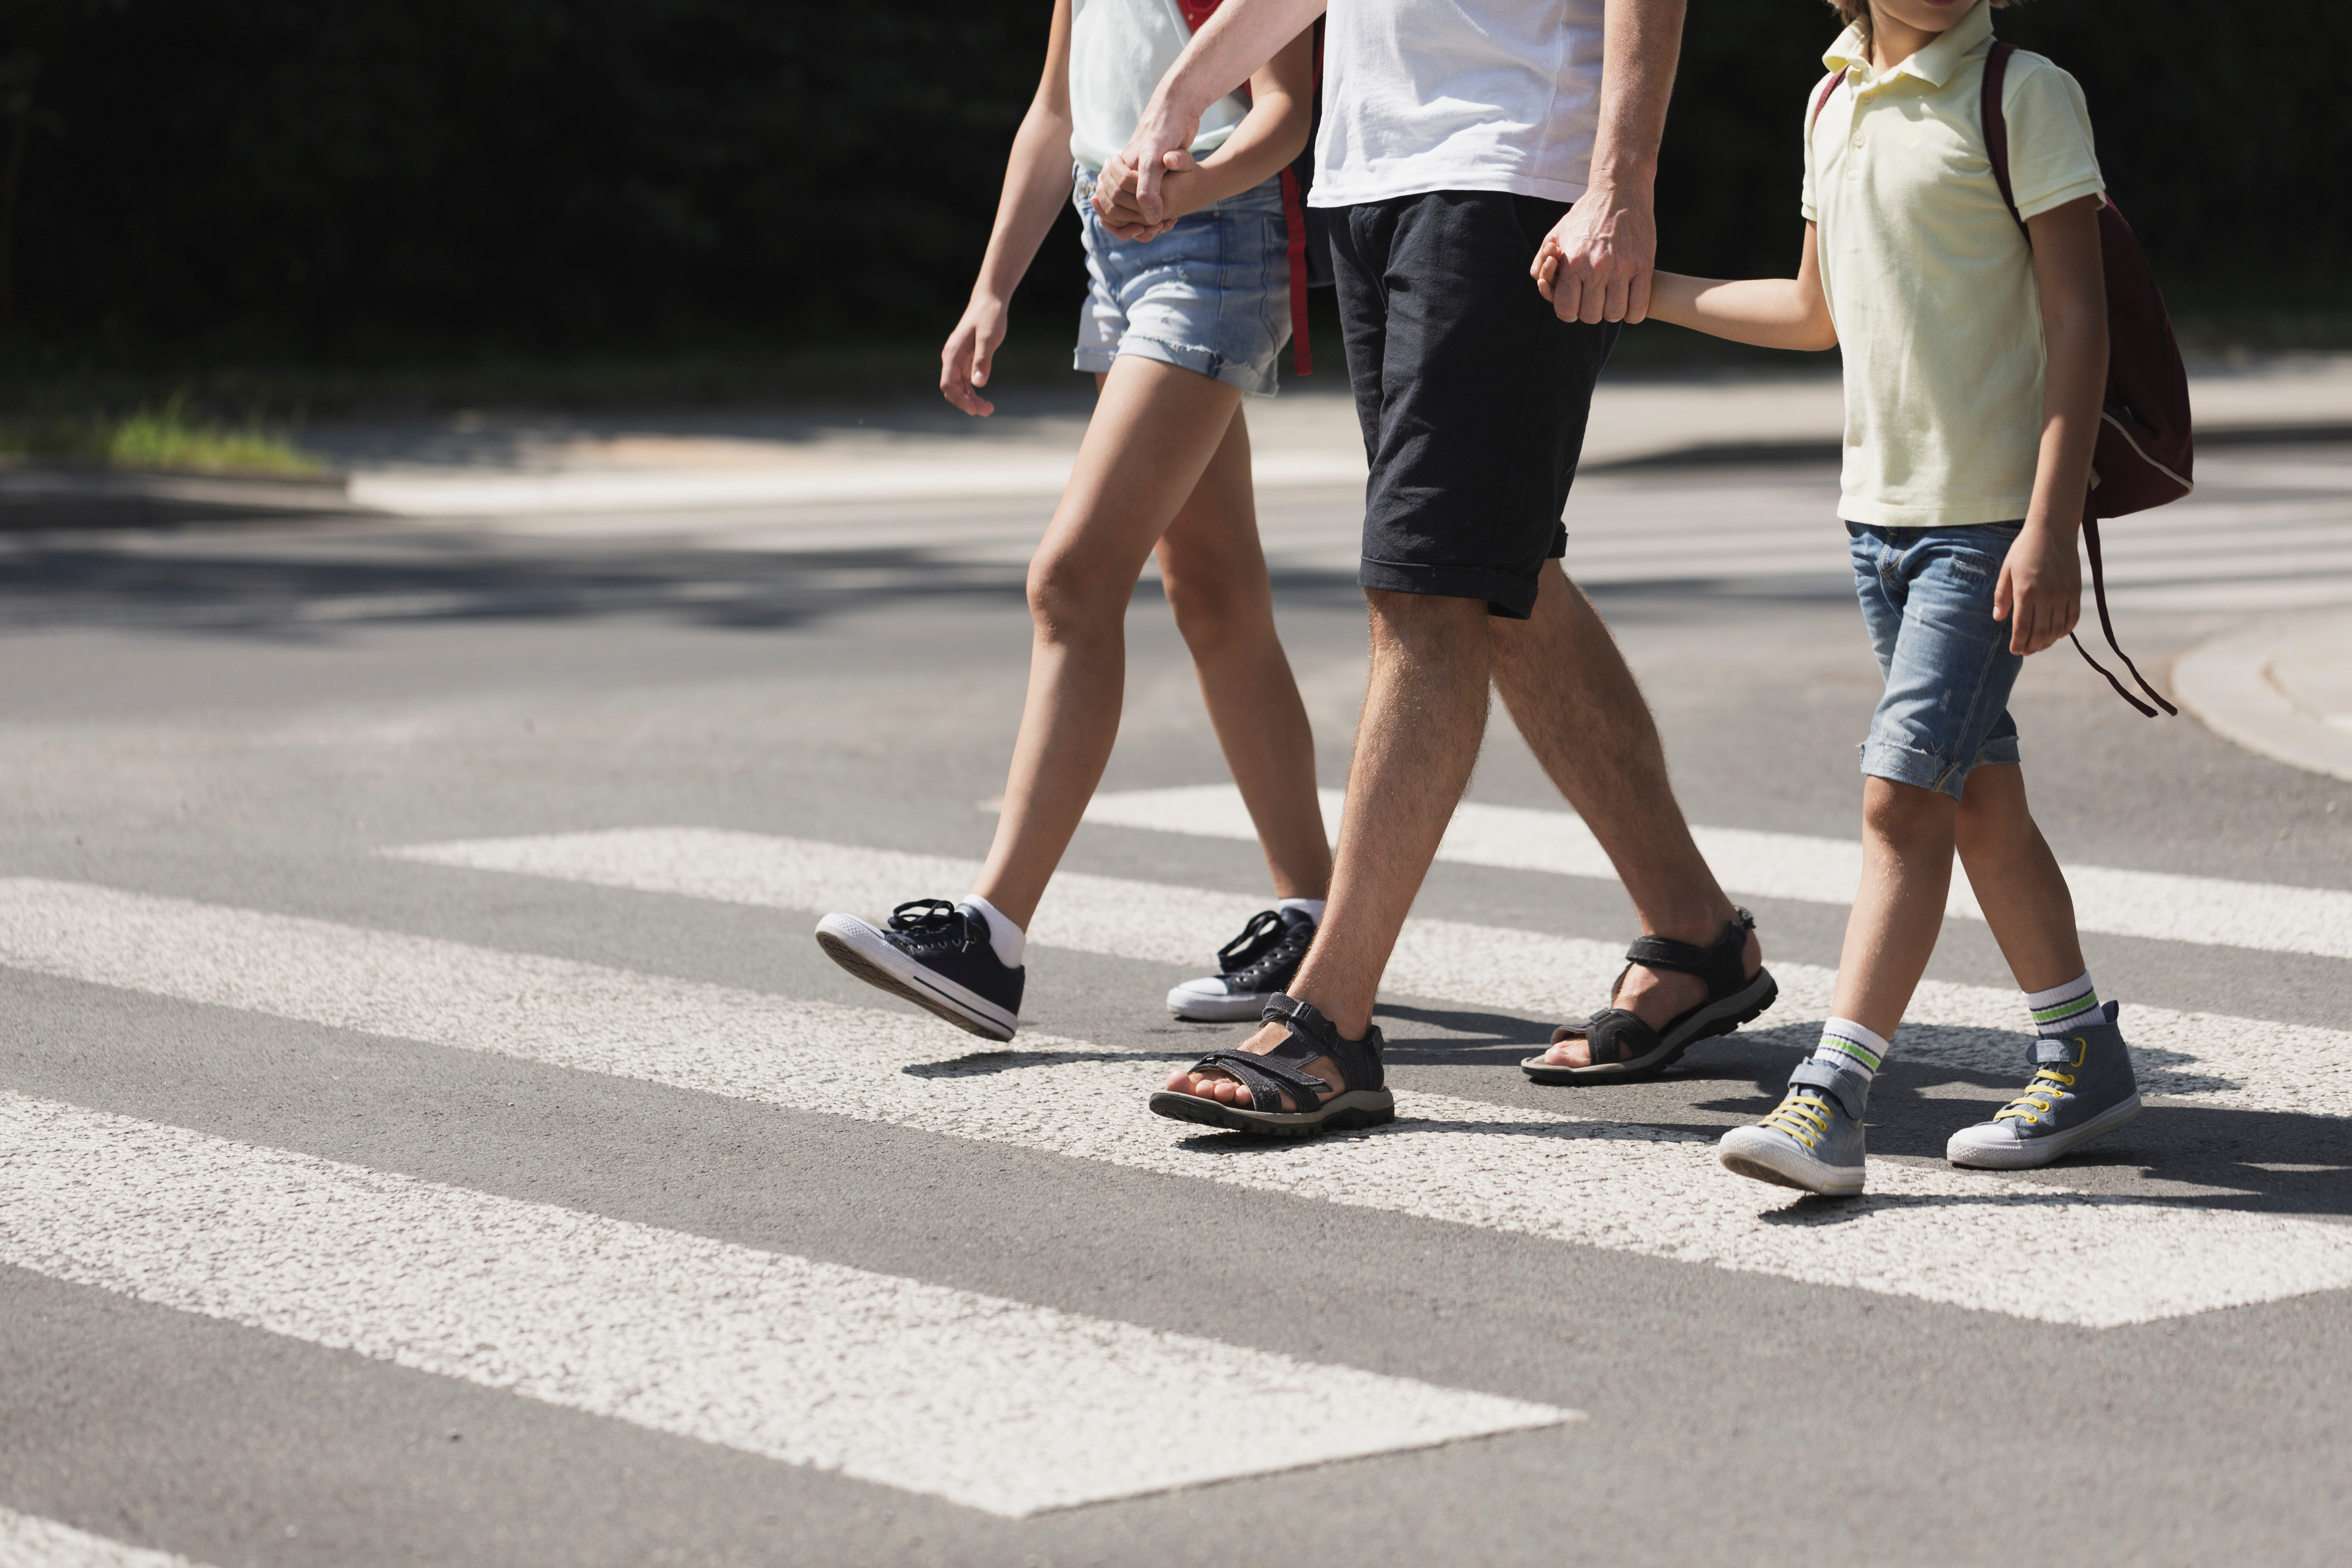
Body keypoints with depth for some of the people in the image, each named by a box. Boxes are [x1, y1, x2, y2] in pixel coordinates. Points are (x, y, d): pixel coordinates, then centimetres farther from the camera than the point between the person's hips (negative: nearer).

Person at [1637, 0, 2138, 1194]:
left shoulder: (2025, 96, -10)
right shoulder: (1835, 105, 11)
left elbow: (2078, 322, -13)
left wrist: (2051, 529, -20)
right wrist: (1646, 290, 22)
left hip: (1994, 513, -7)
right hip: (1881, 507, 7)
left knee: (1904, 794, -13)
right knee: (1977, 800, 12)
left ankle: (1829, 1099, -15)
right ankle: (2083, 1057, 24)